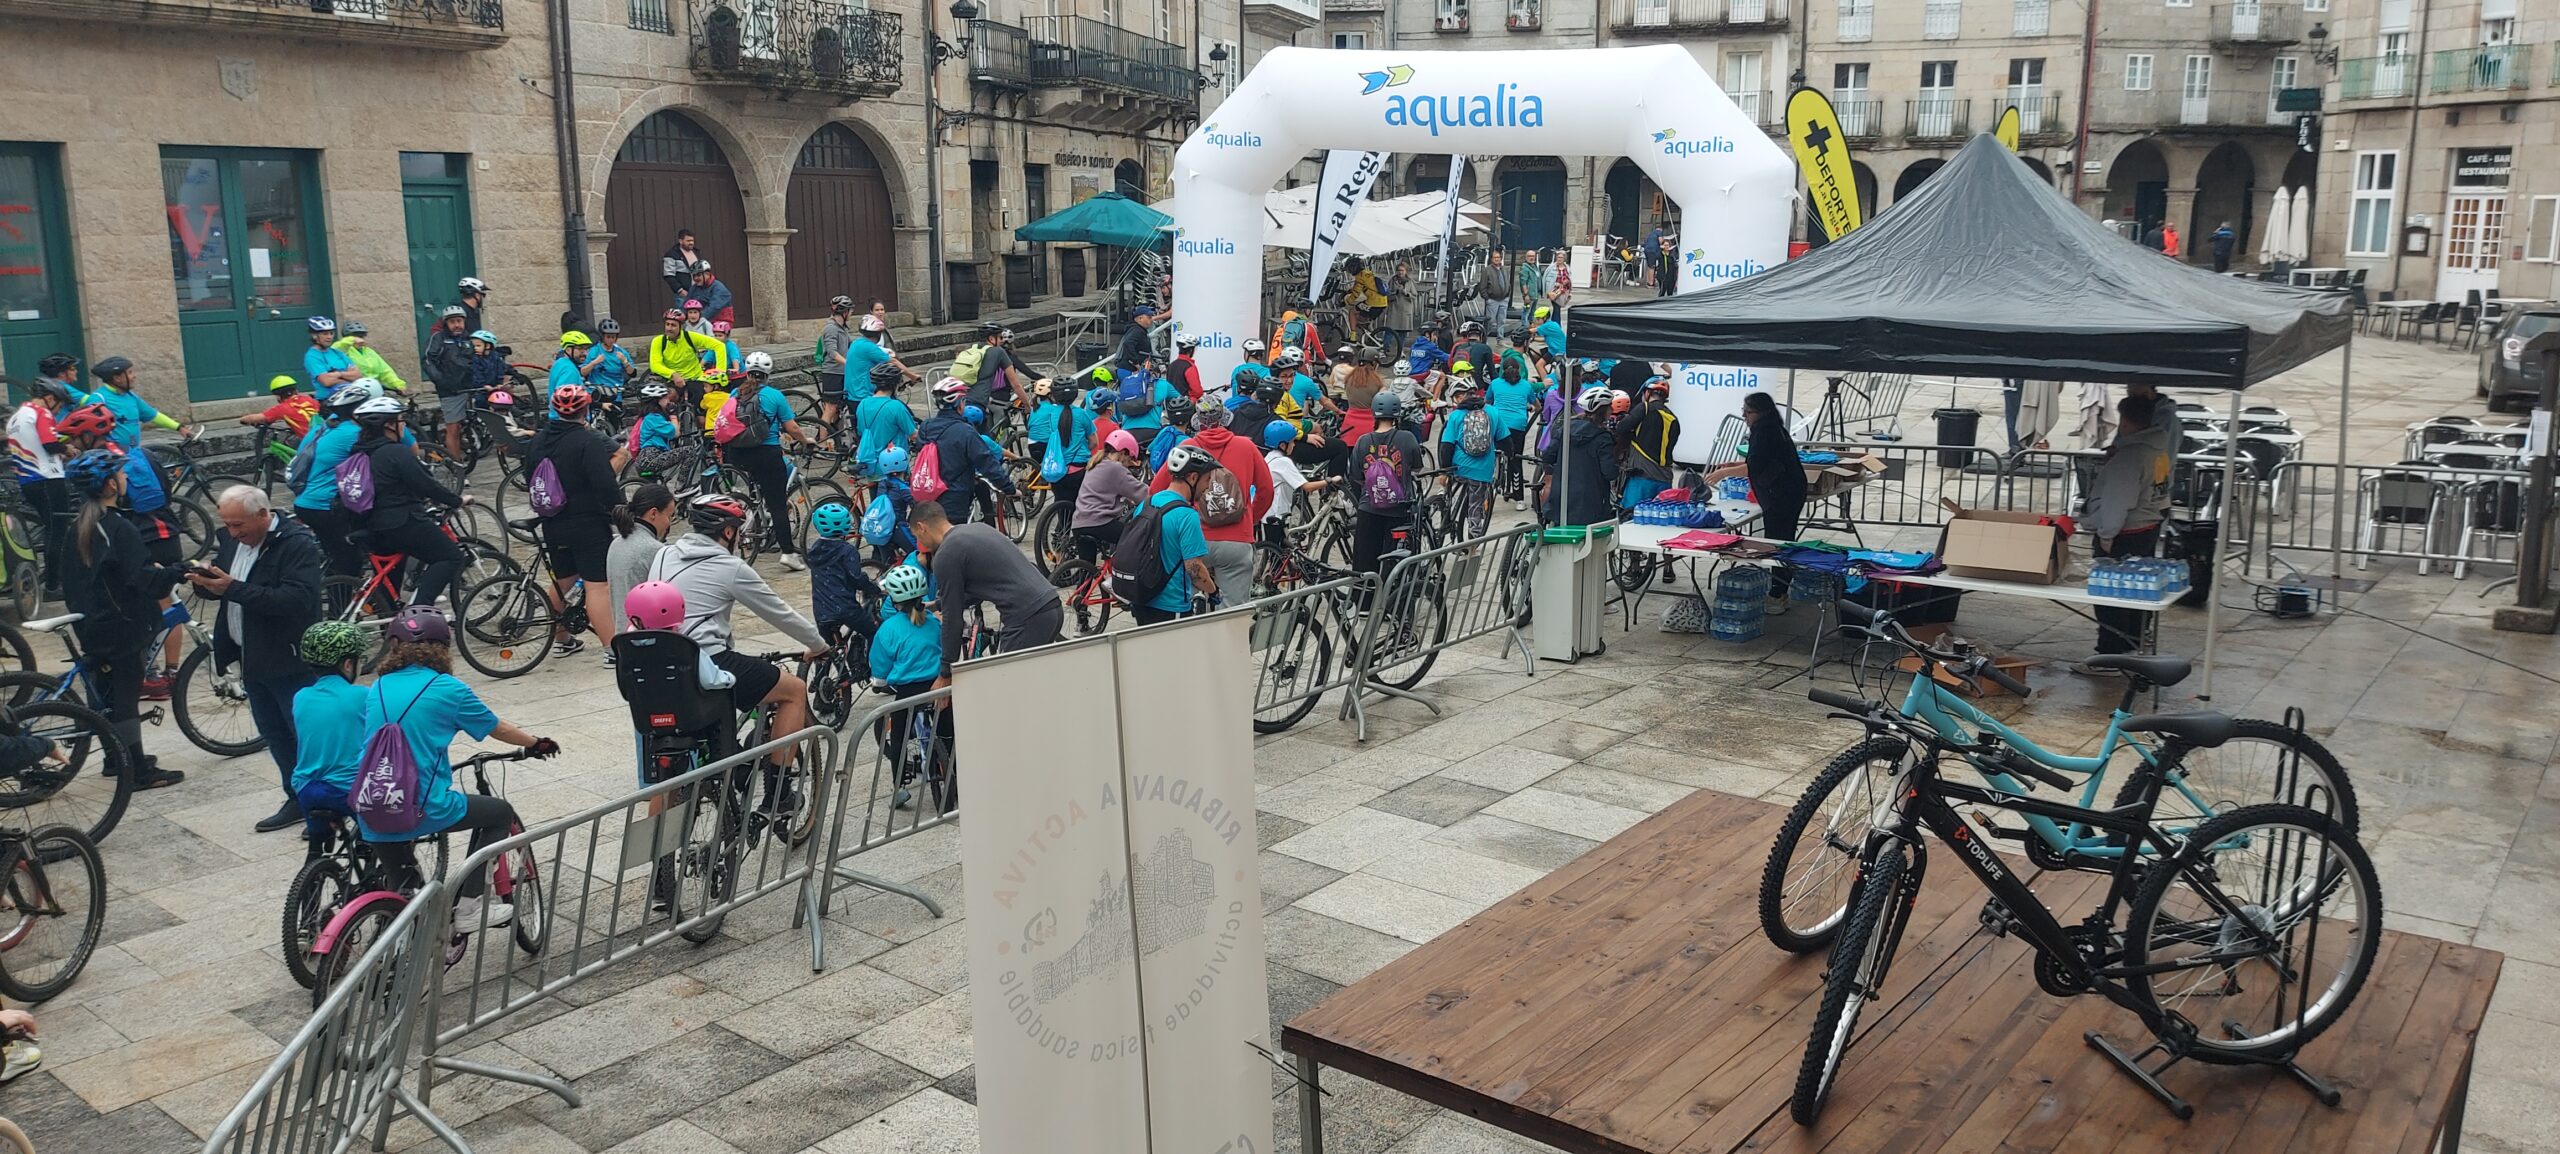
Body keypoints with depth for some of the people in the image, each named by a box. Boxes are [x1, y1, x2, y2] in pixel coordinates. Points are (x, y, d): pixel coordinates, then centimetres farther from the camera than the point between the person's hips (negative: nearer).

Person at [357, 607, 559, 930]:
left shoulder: (377, 688, 12)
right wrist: (537, 743, 28)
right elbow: (498, 728, 10)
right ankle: (468, 908, 10)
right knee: (500, 812, 17)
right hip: (422, 810, -6)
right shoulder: (447, 688, -3)